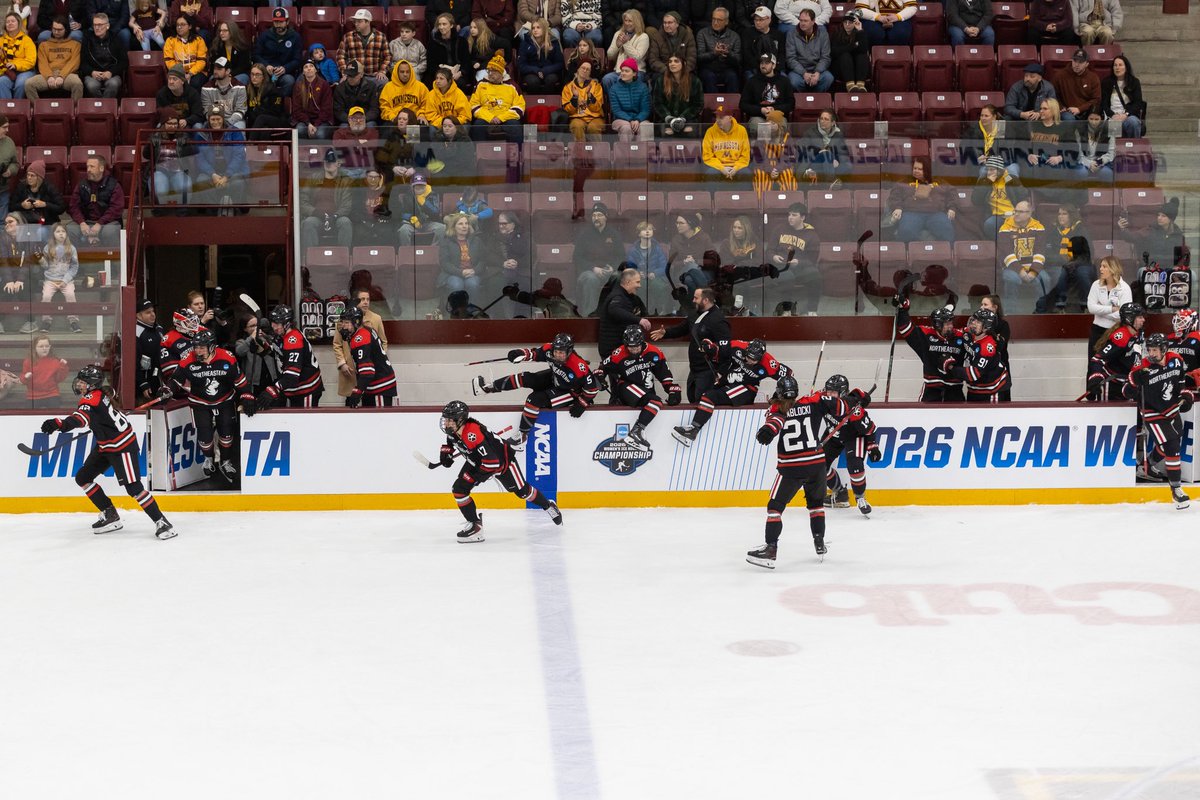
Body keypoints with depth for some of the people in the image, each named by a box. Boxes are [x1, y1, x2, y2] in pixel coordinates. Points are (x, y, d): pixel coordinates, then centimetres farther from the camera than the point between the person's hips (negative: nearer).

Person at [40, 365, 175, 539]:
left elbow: (82, 418, -48)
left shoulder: (91, 399, -26)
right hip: (105, 446, 11)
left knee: (134, 488, -15)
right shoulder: (98, 394, 1)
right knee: (83, 478, 9)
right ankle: (110, 516, 16)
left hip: (123, 447, -11)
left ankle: (161, 522, -7)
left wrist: (61, 424, -65)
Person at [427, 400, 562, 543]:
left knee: (521, 491, 10)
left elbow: (492, 460, -41)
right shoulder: (453, 430, -16)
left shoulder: (473, 434, -42)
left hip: (502, 459, -8)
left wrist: (477, 476, -31)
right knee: (459, 489, -9)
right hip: (476, 460, 8)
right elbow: (451, 441, 13)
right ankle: (475, 524, -1)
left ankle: (548, 506, 37)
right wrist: (446, 452, -4)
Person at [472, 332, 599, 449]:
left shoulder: (578, 367, -37)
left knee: (535, 399, -23)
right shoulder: (550, 350, -21)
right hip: (553, 379, 6)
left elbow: (592, 387, -27)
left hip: (569, 392, -6)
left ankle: (523, 435, -9)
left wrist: (581, 405, -24)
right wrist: (522, 353, -23)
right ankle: (491, 387, 14)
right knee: (524, 378, -6)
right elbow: (535, 353, -3)